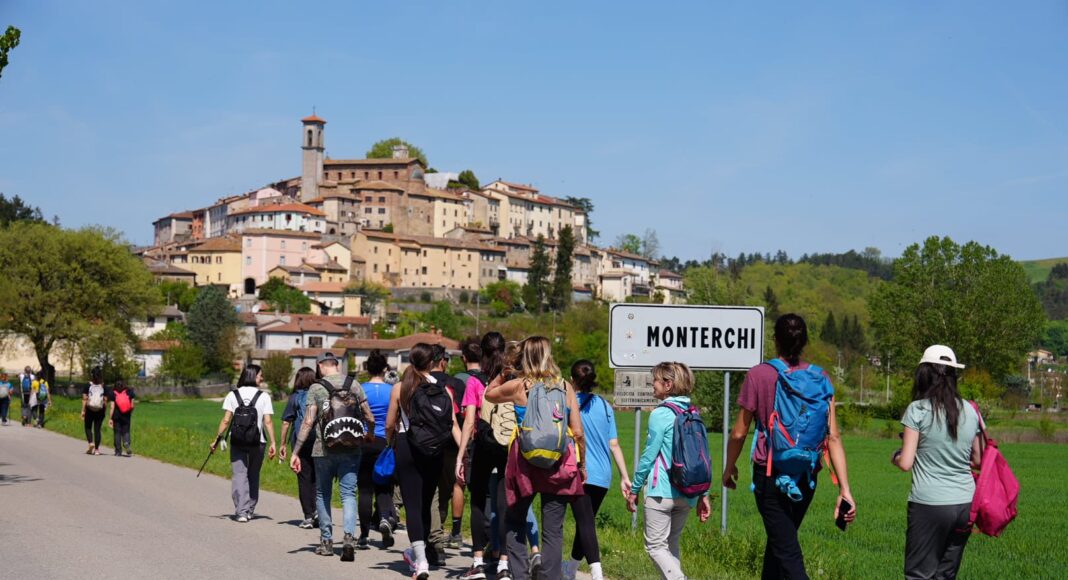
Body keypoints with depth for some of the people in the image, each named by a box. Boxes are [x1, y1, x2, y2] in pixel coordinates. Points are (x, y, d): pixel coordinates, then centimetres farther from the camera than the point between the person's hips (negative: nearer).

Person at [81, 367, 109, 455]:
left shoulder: (87, 386, -5)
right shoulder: (103, 387, -1)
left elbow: (84, 399, -7)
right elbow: (105, 400, -2)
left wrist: (83, 411, -4)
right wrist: (105, 411, 7)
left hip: (89, 410, -1)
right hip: (100, 411, 1)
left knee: (88, 428, 14)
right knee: (97, 429, 6)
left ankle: (90, 443, -9)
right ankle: (96, 449, 4)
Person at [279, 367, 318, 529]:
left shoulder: (295, 397, -1)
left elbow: (286, 422, -1)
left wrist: (282, 444, 6)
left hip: (301, 443, -2)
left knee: (304, 479, 4)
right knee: (317, 477, 12)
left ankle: (308, 517, 4)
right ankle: (317, 511, -1)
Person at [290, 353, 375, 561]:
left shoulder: (316, 388, -3)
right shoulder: (354, 384, 4)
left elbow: (308, 422, -9)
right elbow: (369, 417, 6)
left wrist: (295, 452, -6)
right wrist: (370, 435, 27)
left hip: (324, 451, -1)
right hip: (351, 450, 1)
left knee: (323, 495, 14)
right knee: (348, 494, 2)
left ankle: (326, 541, 18)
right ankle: (349, 536, -18)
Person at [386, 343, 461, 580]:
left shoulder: (400, 388, -1)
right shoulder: (443, 389, 2)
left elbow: (390, 425, 2)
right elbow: (454, 423, -6)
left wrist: (392, 444, 21)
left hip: (408, 448, -3)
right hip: (435, 452, 3)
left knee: (413, 504, -3)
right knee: (425, 503, 17)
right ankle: (417, 553, 33)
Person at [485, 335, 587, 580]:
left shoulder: (518, 386, -3)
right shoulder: (565, 386, 1)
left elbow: (489, 393, 18)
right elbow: (578, 432, -1)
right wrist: (581, 464, 10)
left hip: (526, 463, -1)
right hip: (560, 465, 1)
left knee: (515, 522, 17)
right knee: (553, 530, 5)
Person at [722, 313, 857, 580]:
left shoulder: (759, 375, -8)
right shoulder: (819, 378, 0)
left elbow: (739, 433, -3)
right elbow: (833, 437, -5)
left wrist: (729, 468, 15)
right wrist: (845, 489, -5)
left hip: (770, 474, -4)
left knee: (788, 552, -4)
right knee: (779, 541, 23)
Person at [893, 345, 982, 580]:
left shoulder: (918, 410, -8)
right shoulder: (969, 411, 6)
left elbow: (906, 463, -9)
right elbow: (977, 461, 14)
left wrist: (895, 457, 12)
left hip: (929, 504, -5)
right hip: (965, 504, 5)